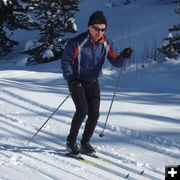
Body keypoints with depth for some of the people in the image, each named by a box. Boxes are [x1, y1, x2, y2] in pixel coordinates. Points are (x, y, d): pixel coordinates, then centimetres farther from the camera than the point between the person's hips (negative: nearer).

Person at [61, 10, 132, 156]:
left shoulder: (106, 44, -5)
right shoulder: (77, 43, -17)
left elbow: (116, 62, -6)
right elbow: (65, 62, -12)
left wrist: (123, 56, -28)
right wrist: (71, 79, -25)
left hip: (93, 83, 4)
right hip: (76, 82, -4)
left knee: (94, 114, -3)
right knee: (82, 110, -18)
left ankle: (85, 143, 16)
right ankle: (71, 142, -1)